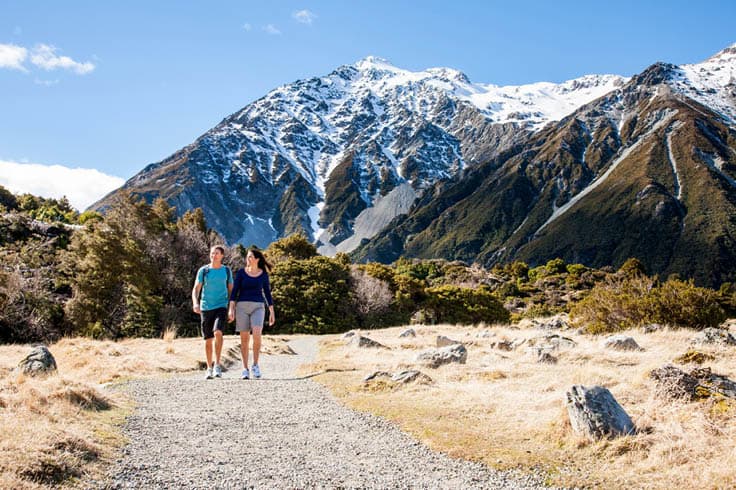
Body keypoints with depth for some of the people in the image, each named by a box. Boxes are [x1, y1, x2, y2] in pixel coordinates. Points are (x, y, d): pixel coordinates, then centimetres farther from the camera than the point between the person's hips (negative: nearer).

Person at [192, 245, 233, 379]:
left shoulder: (227, 270, 5)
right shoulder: (203, 270, 2)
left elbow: (231, 290, 12)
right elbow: (196, 289, -1)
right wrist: (195, 303, -20)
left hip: (221, 307, -1)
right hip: (206, 308, 1)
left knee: (218, 332, -24)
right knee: (208, 339, 5)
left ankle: (217, 365, -15)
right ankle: (209, 369, 18)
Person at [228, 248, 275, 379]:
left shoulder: (263, 274, 6)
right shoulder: (241, 272, 3)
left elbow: (267, 293, 9)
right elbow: (234, 291, 0)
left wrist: (272, 313, 5)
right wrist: (231, 309, -10)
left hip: (257, 307, 0)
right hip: (242, 306, 0)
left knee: (257, 334, -21)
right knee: (244, 339, 0)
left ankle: (255, 365, -6)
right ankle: (245, 370, 9)